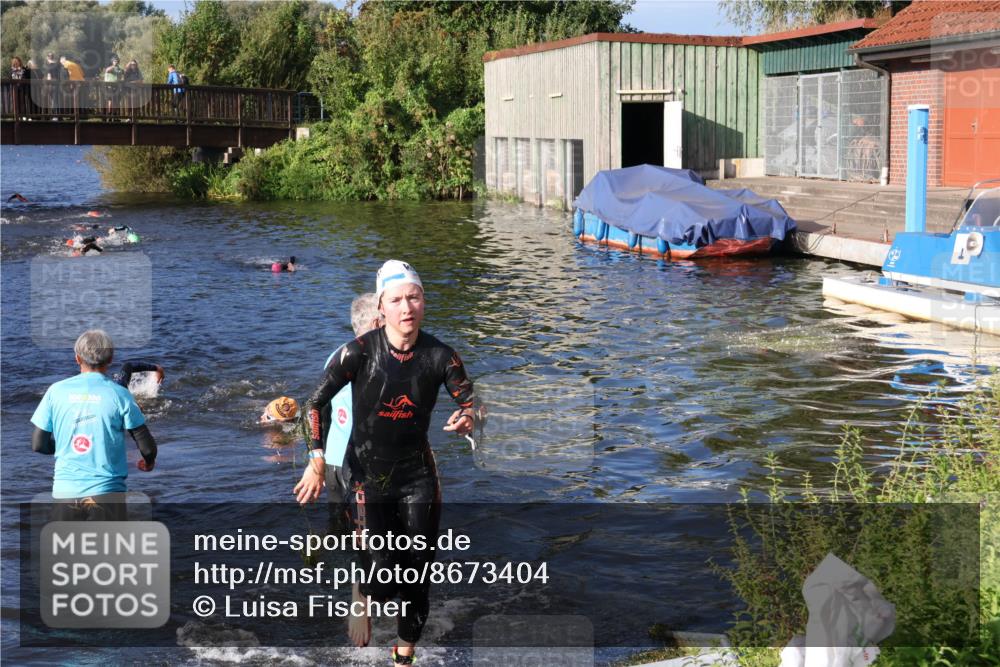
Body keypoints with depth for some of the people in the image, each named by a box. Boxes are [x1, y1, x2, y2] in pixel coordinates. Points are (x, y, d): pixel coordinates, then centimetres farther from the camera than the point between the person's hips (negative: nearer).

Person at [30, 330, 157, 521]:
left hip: (65, 491, 2)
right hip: (107, 490, -2)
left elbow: (38, 444, 3)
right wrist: (149, 462, 20)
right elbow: (147, 446, -3)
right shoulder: (119, 394, -5)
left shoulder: (56, 391, 1)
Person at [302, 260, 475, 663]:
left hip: (418, 475, 2)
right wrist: (316, 461, -14)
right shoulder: (360, 352, -14)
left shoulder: (439, 355, -8)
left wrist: (466, 419, -25)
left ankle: (404, 657, 26)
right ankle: (362, 603, 25)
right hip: (369, 474, -2)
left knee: (417, 574, 5)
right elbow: (316, 403, -8)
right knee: (381, 573, -12)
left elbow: (470, 401, -1)